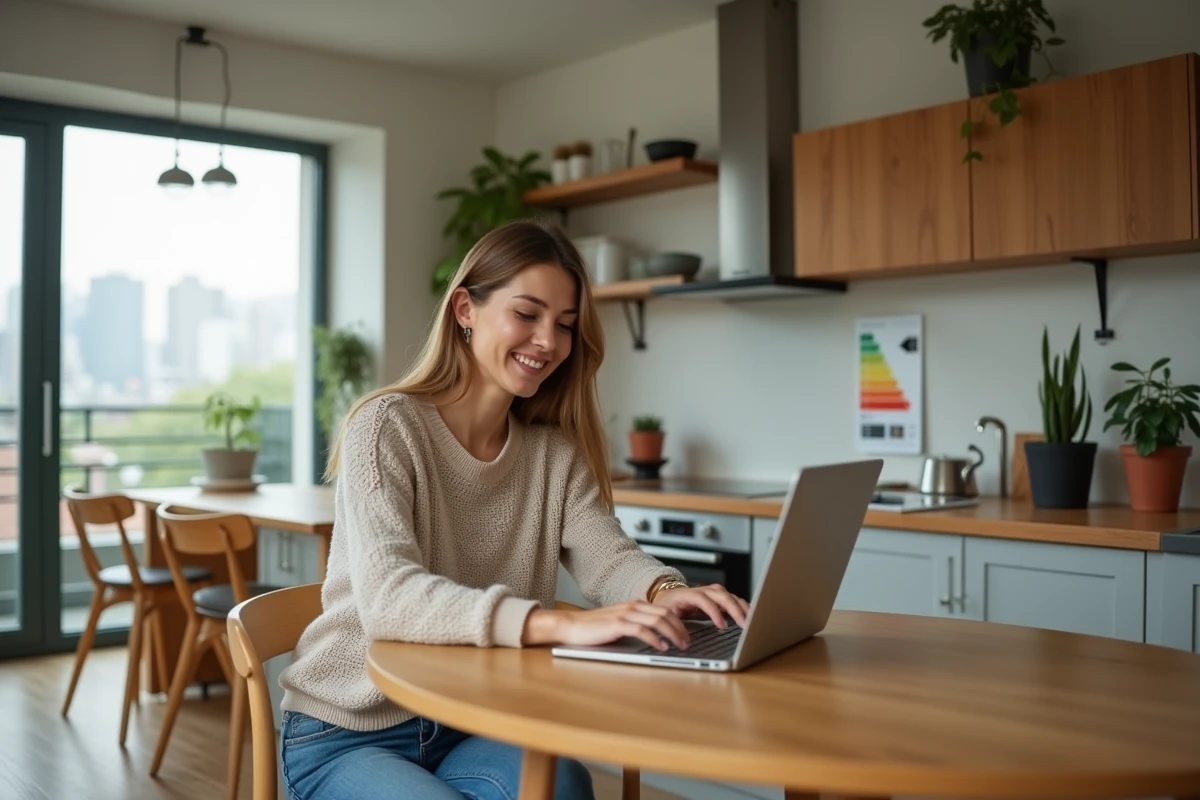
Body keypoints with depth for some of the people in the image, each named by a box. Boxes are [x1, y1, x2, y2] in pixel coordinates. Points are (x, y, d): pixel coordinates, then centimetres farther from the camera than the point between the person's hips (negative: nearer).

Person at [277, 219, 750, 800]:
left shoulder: (555, 451, 3)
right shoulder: (388, 427, -16)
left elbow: (606, 554, -10)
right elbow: (387, 597, -30)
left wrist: (666, 590, -34)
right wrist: (563, 624, -44)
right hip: (348, 733, -3)